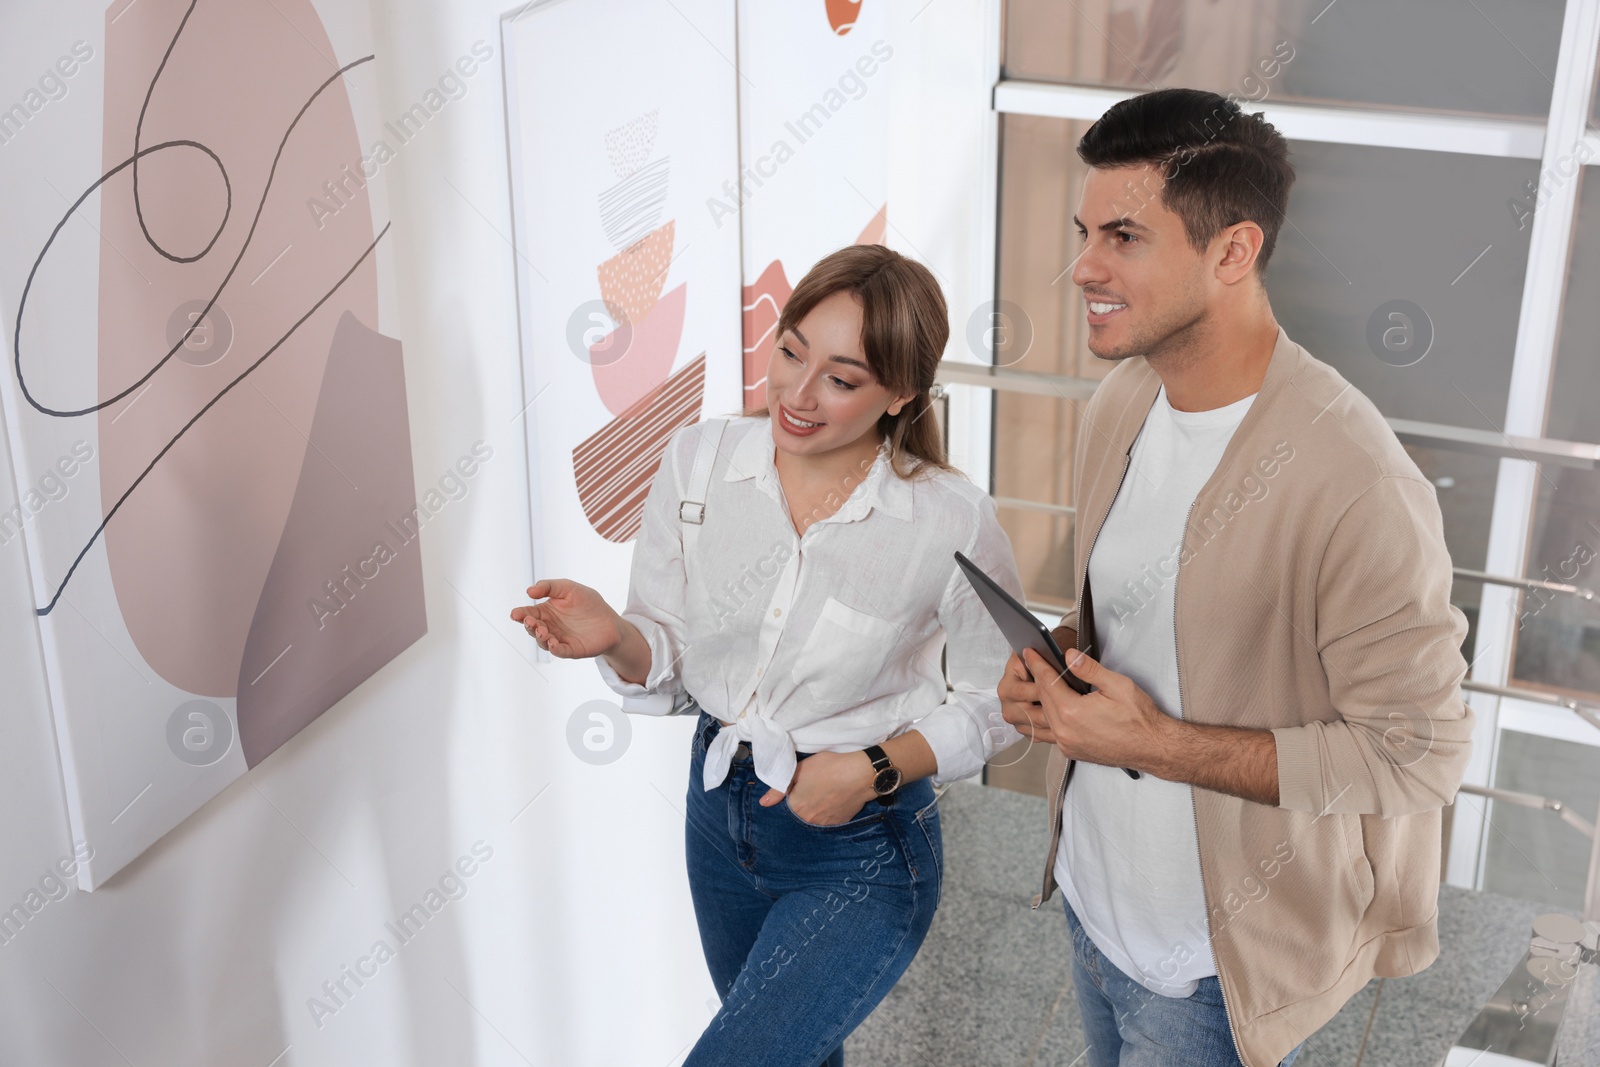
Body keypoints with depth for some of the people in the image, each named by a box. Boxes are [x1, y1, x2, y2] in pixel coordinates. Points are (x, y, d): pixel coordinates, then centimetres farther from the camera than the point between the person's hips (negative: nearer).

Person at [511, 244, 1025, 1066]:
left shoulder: (951, 521, -21)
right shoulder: (699, 461, -10)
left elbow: (997, 702, -6)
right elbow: (668, 662, -3)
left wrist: (877, 768, -19)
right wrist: (617, 638, -24)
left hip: (862, 851, -5)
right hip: (719, 806, 5)